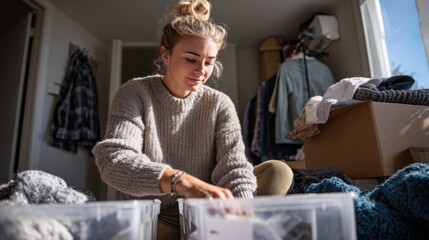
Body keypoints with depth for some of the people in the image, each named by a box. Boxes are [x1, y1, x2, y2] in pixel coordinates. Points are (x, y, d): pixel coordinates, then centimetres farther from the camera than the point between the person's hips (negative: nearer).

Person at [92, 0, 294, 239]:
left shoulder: (220, 103, -2)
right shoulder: (135, 93, -7)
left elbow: (234, 166, -14)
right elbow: (113, 160, -23)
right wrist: (182, 181, -41)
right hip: (153, 218, -1)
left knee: (278, 172, -17)